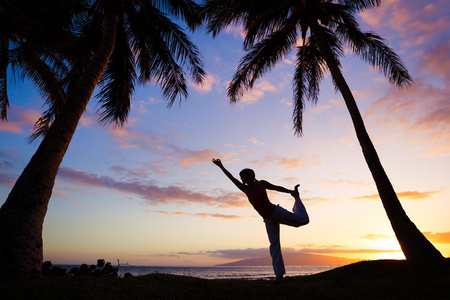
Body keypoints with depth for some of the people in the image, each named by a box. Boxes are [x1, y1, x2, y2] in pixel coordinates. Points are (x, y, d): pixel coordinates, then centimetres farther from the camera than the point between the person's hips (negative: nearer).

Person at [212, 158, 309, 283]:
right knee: (274, 245, 1)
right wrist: (221, 166, 1)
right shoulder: (245, 189, -1)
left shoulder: (261, 183, -8)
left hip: (277, 212, -2)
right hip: (268, 220, 2)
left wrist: (291, 191, 9)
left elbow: (277, 188, 5)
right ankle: (279, 275, 9)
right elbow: (232, 178, 0)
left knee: (303, 220, 6)